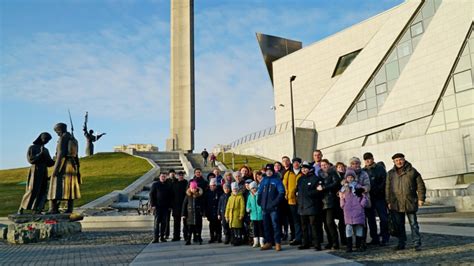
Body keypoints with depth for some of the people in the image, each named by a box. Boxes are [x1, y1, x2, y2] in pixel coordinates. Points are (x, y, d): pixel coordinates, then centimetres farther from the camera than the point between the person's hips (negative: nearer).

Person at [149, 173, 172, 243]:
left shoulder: (168, 185, 9)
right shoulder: (155, 184, 2)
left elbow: (170, 196, 11)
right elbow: (151, 195, 0)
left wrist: (170, 205, 5)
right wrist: (152, 205, -8)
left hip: (165, 206, 3)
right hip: (157, 206, -3)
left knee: (164, 222, 5)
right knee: (157, 221, -5)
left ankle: (162, 237, 13)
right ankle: (155, 238, -4)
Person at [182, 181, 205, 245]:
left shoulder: (200, 195, 0)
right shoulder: (188, 195, 2)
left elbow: (203, 204, 4)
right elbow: (184, 204, 4)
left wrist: (202, 212, -3)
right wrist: (183, 214, 0)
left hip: (198, 214, 0)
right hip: (190, 213, 0)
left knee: (198, 227, 4)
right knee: (189, 228, 2)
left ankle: (198, 239, 12)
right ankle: (188, 240, 8)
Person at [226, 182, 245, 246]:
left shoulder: (240, 197, -2)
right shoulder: (230, 197, 15)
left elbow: (242, 207, -7)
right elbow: (228, 207, 17)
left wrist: (241, 215, -12)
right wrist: (227, 215, 12)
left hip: (237, 216, -6)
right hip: (231, 216, 6)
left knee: (238, 228, -7)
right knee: (232, 228, 9)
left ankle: (238, 241, 0)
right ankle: (234, 240, 18)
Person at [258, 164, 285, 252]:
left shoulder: (277, 180, 0)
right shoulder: (264, 180, 15)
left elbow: (281, 192, -8)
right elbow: (259, 192, 20)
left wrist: (275, 202, -14)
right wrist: (259, 201, 8)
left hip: (273, 208, -5)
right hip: (264, 207, 5)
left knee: (275, 224, -9)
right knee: (266, 225, 10)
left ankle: (278, 243, -3)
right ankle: (268, 242, 18)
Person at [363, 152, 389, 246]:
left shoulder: (380, 168, 2)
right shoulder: (363, 171, 11)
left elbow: (385, 181, -5)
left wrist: (378, 189, -15)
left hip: (379, 197, -4)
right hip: (368, 198, 4)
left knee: (383, 218, -3)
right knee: (370, 219, 8)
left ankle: (384, 238, 5)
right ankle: (374, 238, 17)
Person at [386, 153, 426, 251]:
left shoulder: (412, 171, 2)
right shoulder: (391, 173, 9)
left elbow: (420, 185, 3)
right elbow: (388, 188, 11)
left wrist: (421, 198, -3)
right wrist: (389, 202, 7)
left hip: (410, 202, -3)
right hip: (396, 204, 3)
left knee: (413, 224, 2)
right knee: (399, 225, 9)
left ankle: (417, 244, 8)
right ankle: (401, 243, 18)